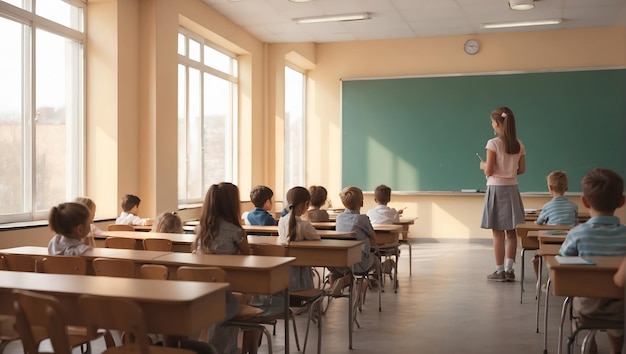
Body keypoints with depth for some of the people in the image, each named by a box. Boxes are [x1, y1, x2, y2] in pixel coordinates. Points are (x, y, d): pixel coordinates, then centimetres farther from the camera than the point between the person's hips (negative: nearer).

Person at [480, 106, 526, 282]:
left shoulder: (493, 143, -13)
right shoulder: (519, 145, 3)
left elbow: (489, 170, -15)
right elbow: (522, 169, 7)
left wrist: (483, 165, 5)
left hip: (496, 189, -5)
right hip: (512, 189, 5)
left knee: (498, 233, 1)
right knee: (511, 232, 9)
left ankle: (500, 271, 5)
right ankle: (509, 270, 12)